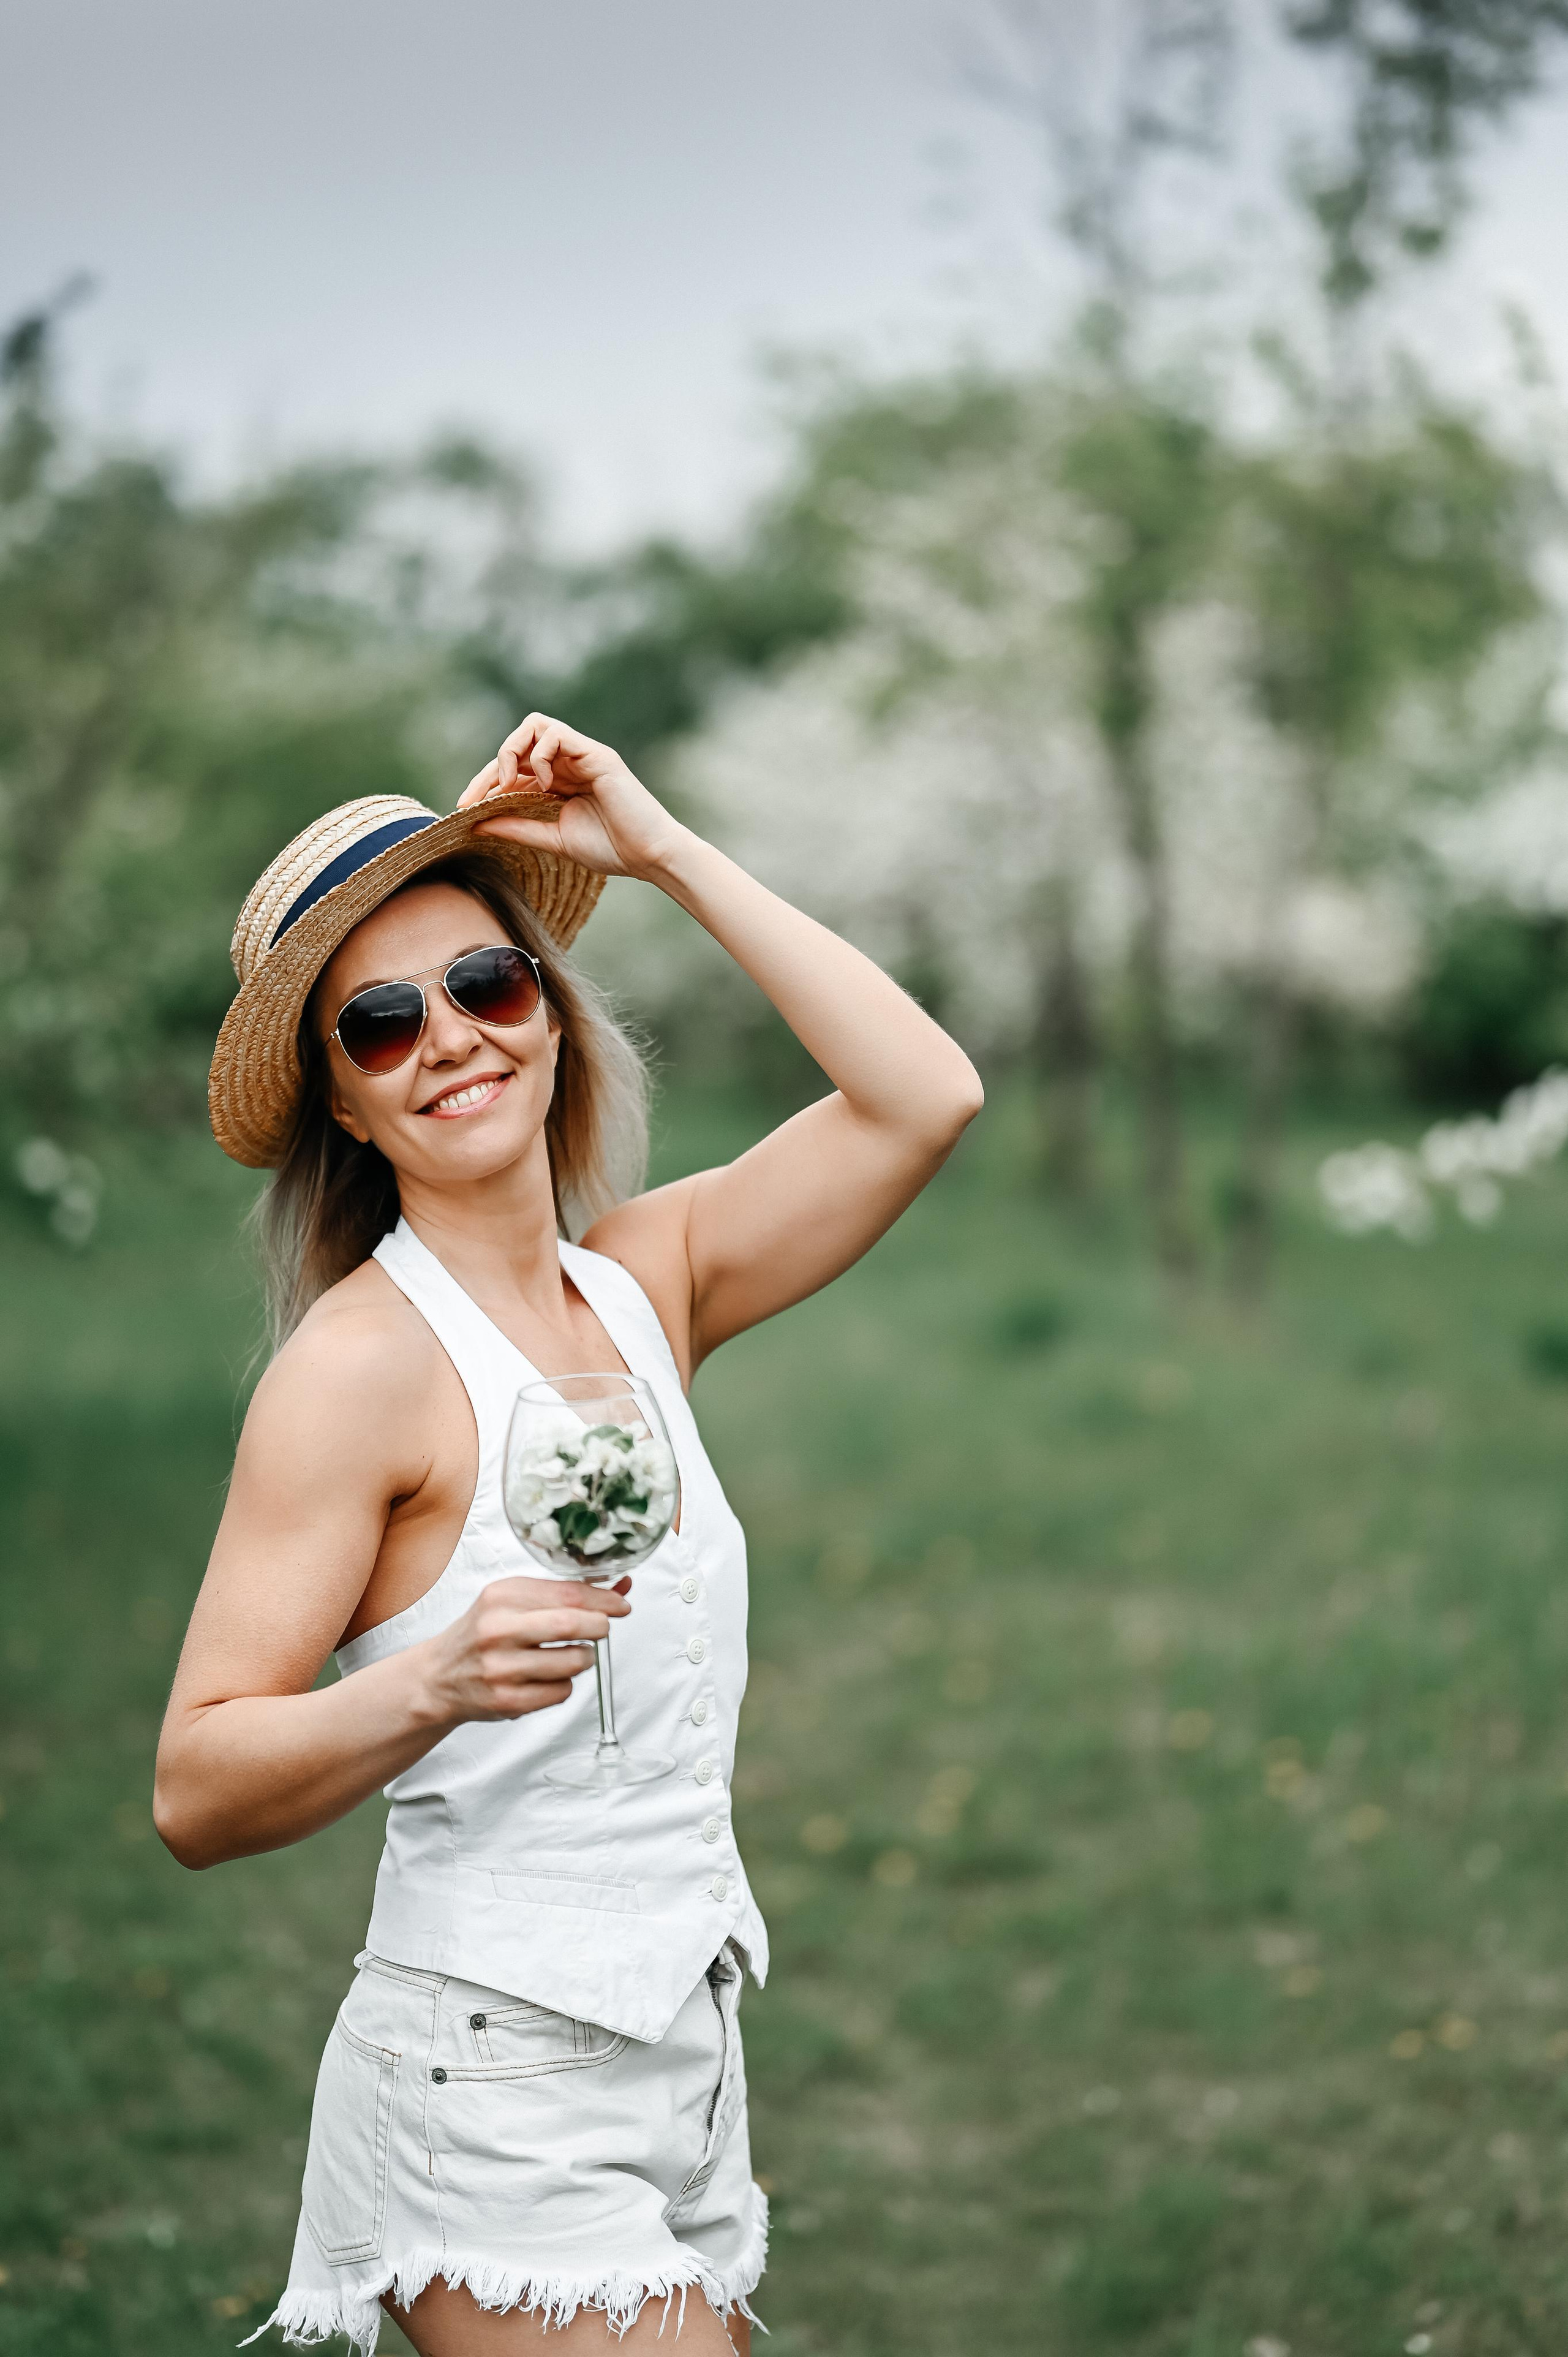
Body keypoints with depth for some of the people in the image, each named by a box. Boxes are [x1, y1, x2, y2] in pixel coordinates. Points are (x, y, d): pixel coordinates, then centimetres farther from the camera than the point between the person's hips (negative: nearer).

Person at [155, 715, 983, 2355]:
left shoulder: (642, 1285, 7)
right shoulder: (363, 1359, -13)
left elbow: (923, 1097, -3)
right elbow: (196, 1793, -15)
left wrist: (665, 849, -5)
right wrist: (435, 1684, -33)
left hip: (677, 2077, 7)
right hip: (490, 2088, -7)